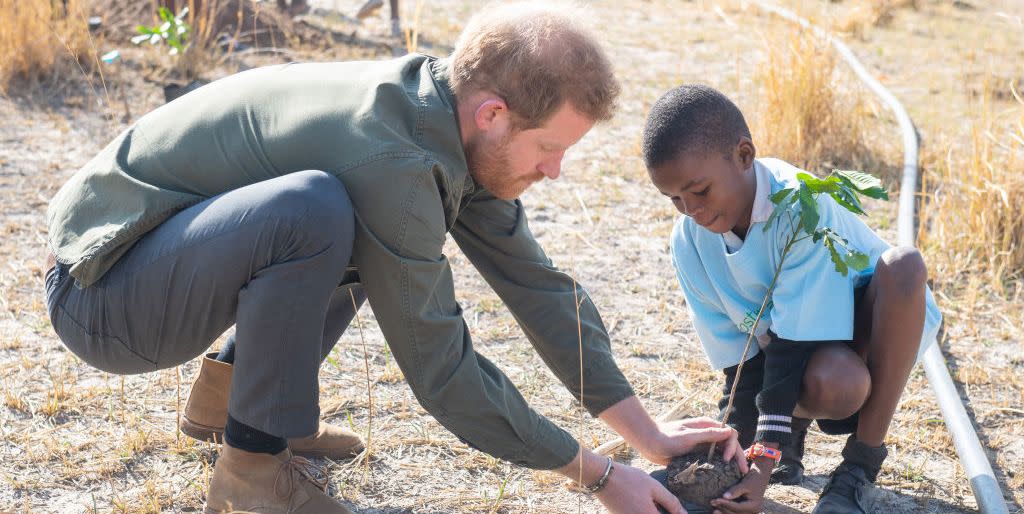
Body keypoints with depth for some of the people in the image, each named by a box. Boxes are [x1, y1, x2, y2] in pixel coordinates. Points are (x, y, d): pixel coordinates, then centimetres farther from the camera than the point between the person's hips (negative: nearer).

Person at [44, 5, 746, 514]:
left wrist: (647, 432, 2)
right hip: (102, 293, -9)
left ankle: (229, 392, 14)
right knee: (315, 209, -33)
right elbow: (441, 368, -24)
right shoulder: (389, 156, -30)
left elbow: (536, 283, 3)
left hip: (179, 253, 9)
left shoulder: (451, 121, -4)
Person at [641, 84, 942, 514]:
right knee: (831, 384, -37)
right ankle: (793, 421, 4)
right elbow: (738, 360, -10)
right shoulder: (690, 242, -14)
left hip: (883, 325, -1)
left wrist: (764, 464, -35)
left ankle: (862, 463, -23)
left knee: (903, 265, -37)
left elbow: (792, 346, -33)